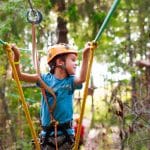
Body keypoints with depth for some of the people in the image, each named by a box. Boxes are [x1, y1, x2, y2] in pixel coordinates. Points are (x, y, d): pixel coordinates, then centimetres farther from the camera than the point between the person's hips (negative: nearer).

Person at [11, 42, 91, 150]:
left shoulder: (71, 81, 0)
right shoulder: (46, 79, 0)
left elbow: (82, 79, -25)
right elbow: (19, 75, -4)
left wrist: (85, 56, -38)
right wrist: (16, 57, -21)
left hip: (66, 133, 0)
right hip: (48, 134, 0)